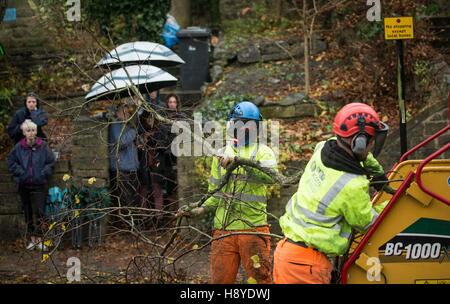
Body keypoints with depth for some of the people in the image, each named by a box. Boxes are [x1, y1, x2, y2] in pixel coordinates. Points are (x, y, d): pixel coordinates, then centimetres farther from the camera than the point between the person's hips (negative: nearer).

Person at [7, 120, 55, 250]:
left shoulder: (43, 146, -5)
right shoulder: (18, 147, -1)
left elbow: (50, 163, -1)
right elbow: (11, 162, 4)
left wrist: (43, 175, -10)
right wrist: (21, 173, -6)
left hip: (39, 185, -2)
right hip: (24, 185, 3)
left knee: (39, 212, -7)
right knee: (28, 213, 9)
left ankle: (39, 239, -1)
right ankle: (32, 238, 18)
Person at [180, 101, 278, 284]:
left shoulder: (262, 151, 1)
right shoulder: (221, 154, 15)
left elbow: (270, 176, -21)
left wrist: (239, 160, -30)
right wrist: (201, 209, 0)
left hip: (253, 228, -4)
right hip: (223, 229, 4)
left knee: (260, 277, -1)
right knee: (220, 279, 7)